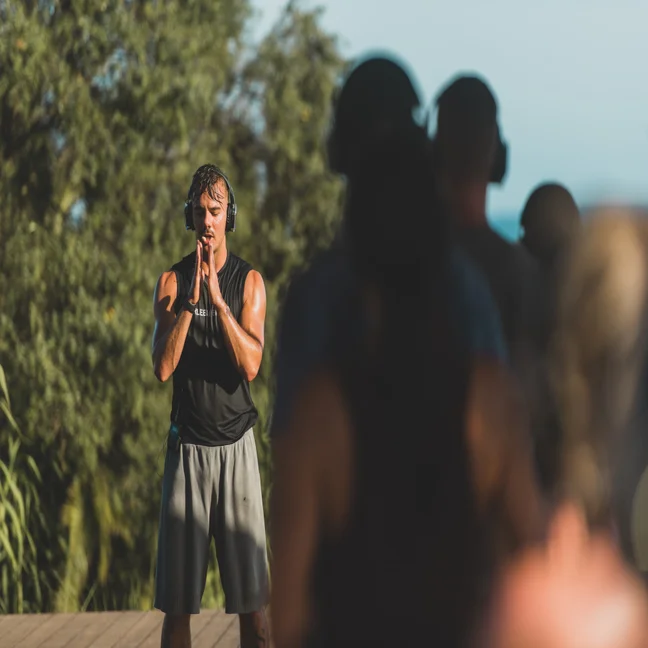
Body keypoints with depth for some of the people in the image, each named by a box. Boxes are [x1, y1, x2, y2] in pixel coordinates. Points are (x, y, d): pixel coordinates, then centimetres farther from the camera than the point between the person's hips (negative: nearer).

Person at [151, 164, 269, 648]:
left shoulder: (249, 282, 3)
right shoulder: (172, 282, 4)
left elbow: (251, 366, -11)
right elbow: (163, 368, -8)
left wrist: (218, 300, -19)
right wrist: (189, 301, -16)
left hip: (236, 444, 0)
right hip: (188, 444, 1)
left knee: (252, 598, 0)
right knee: (177, 601, 2)